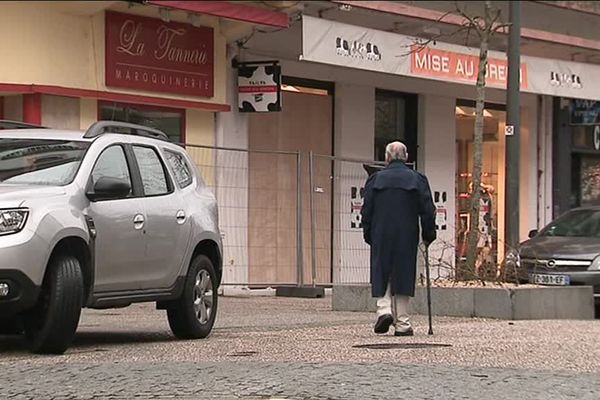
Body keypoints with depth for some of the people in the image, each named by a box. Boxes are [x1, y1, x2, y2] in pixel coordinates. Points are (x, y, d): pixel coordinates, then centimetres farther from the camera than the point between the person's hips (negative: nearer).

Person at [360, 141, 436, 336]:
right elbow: (427, 210, -1)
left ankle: (384, 309, -11)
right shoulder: (417, 179, 1)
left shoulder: (375, 179, 2)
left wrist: (369, 236, 11)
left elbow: (366, 211, 3)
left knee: (382, 274, 11)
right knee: (403, 276, 5)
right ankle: (402, 323, 4)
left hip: (381, 237, 0)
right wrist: (428, 235, 7)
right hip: (407, 238, 0)